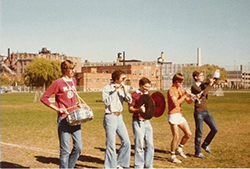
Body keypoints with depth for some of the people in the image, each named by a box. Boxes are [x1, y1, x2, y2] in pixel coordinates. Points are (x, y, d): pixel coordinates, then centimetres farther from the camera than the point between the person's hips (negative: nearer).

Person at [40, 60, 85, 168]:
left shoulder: (74, 81, 11)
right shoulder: (58, 83, -10)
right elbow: (43, 98, -9)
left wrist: (77, 103, 10)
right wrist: (57, 108, -14)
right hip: (63, 119, -6)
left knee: (78, 147, 8)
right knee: (65, 150, -1)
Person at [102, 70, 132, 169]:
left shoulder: (121, 89, 10)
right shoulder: (107, 89, -7)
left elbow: (129, 101, -1)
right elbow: (106, 102, -20)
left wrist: (124, 90, -12)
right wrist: (114, 91, -21)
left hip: (119, 117, 7)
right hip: (110, 117, -7)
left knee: (126, 142, 7)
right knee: (111, 145, -2)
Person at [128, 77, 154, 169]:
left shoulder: (148, 94, 10)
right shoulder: (135, 94, -9)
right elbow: (130, 109, -10)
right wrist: (139, 109, -27)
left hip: (147, 121, 6)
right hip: (138, 122, -6)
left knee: (150, 144, 8)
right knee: (139, 145, -1)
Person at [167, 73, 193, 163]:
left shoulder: (181, 89, 12)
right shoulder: (171, 90, -11)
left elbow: (189, 101, 12)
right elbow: (176, 103, -23)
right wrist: (184, 96, -18)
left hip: (180, 114, 8)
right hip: (173, 115, -8)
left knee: (188, 134, 6)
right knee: (176, 137, -7)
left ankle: (179, 149, 26)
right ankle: (172, 156, 6)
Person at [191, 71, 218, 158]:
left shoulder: (204, 85, 11)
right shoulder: (194, 87, -11)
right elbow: (203, 94, -24)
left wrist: (213, 81, -20)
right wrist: (210, 85, -22)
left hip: (206, 111, 7)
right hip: (199, 112, -7)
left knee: (215, 129, 3)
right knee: (199, 133, 0)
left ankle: (205, 144, 22)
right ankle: (197, 152, 14)